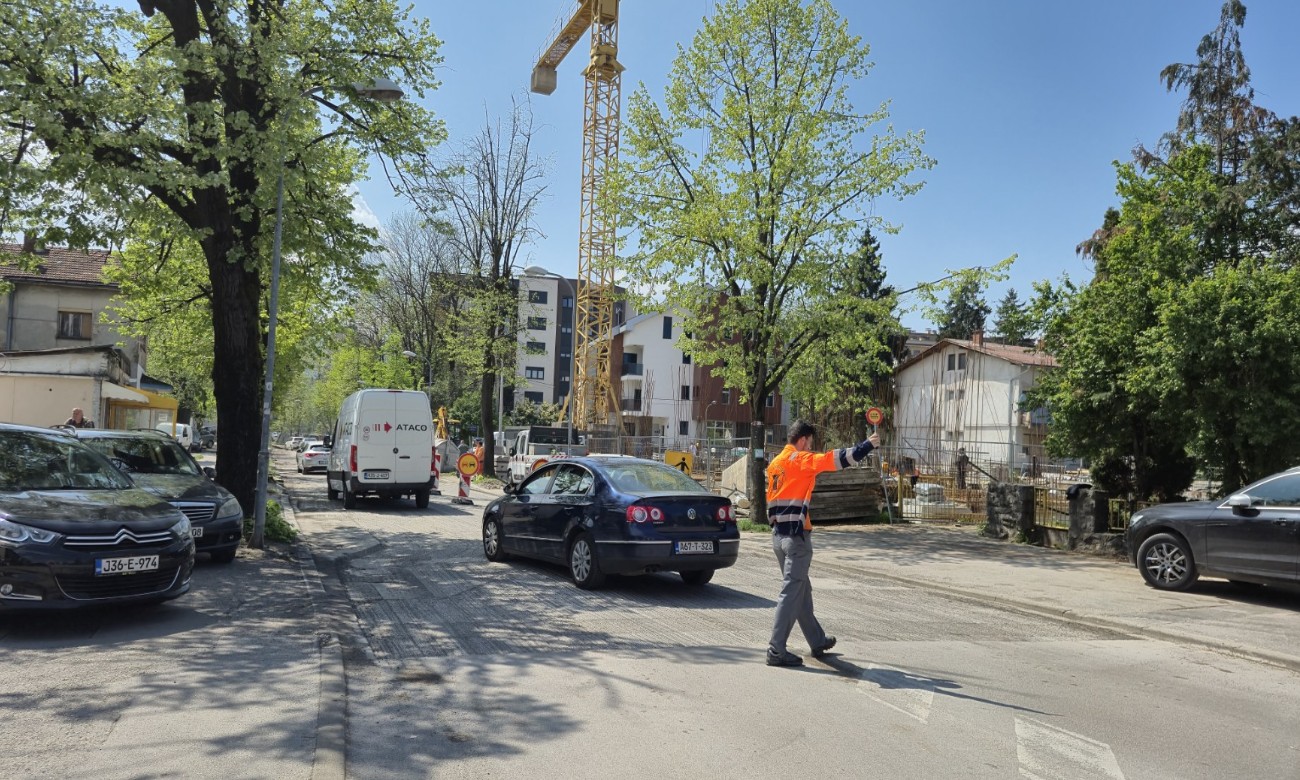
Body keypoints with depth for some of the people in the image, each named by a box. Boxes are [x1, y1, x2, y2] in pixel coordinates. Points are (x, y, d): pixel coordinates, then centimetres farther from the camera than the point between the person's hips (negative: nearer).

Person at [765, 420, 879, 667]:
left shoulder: (775, 463, 13)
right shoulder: (800, 460, -11)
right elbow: (838, 459, -12)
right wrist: (869, 444, -3)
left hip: (779, 534, 9)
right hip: (797, 536, -9)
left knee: (802, 590, 18)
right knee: (791, 592, -5)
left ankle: (817, 641, 31)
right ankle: (776, 650, -5)